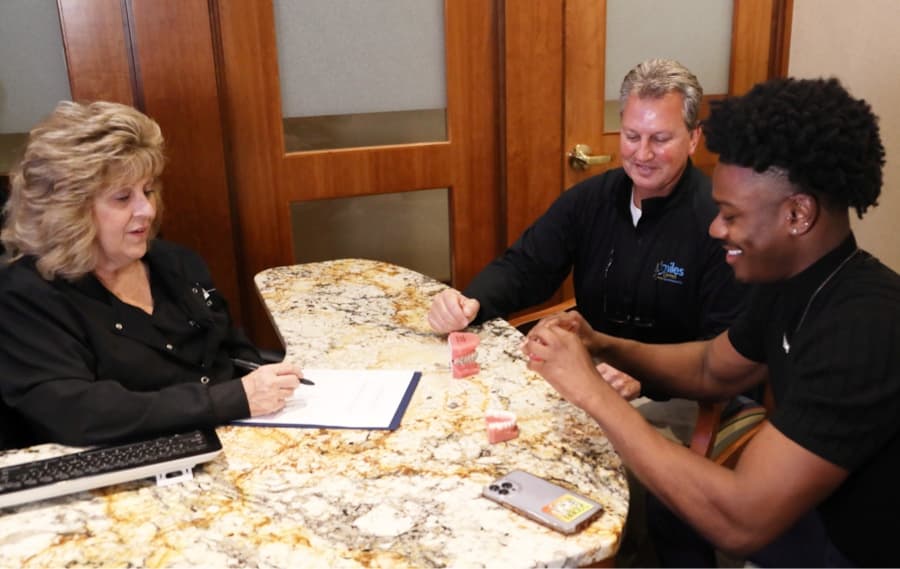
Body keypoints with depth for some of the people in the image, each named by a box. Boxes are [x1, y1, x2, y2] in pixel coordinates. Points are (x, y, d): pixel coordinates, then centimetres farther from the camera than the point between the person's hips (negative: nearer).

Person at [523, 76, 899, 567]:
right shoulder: (792, 281, -6)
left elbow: (740, 522, -38)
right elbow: (712, 370, 9)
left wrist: (592, 391, -31)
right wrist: (603, 345, -8)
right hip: (816, 508, 7)